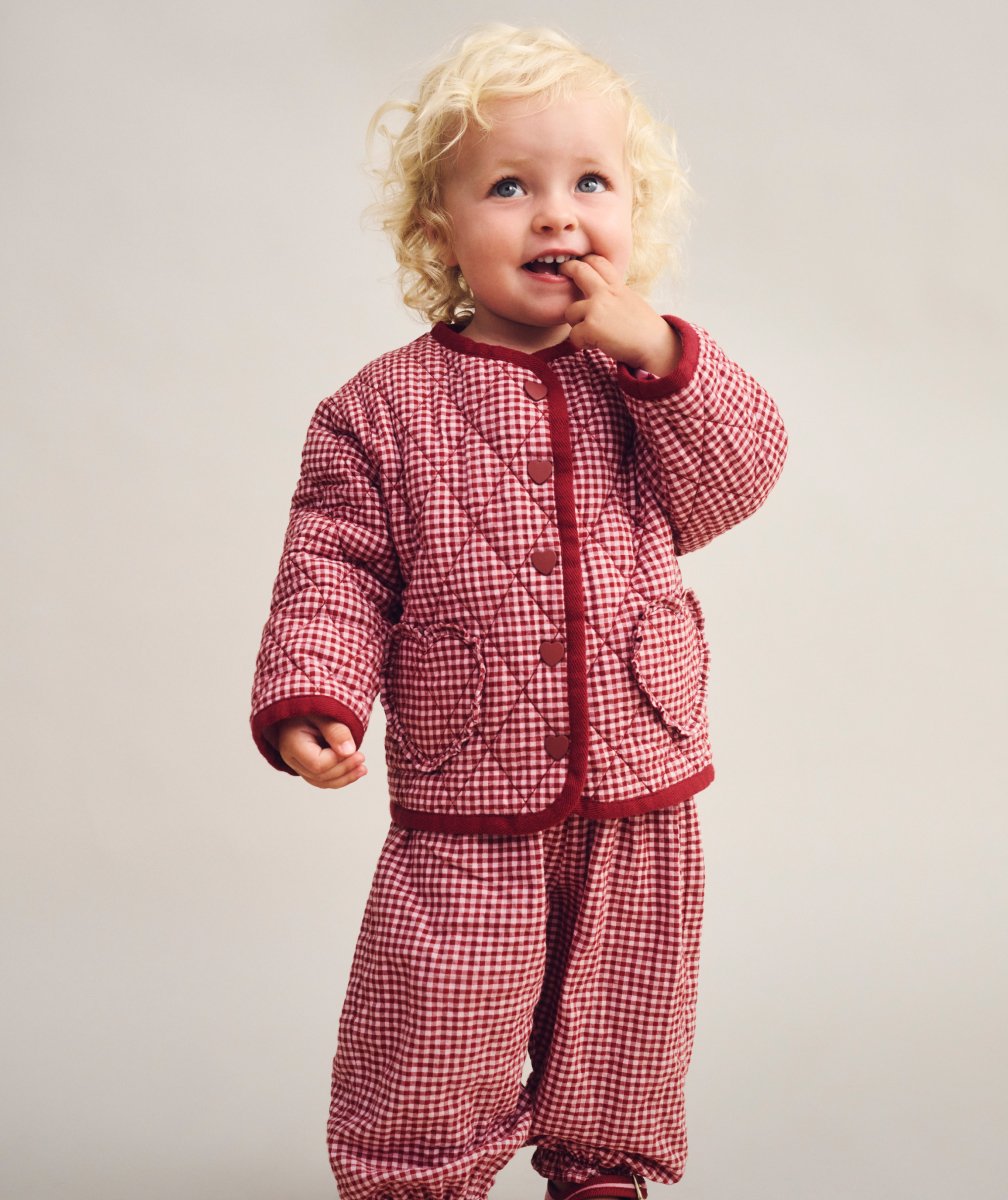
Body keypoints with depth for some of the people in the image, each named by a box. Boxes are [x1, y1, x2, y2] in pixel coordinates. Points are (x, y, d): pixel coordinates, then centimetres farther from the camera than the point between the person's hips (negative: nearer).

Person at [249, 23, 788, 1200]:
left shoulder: (655, 374, 3)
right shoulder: (382, 410, -5)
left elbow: (733, 483, -9)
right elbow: (334, 571, -5)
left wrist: (658, 353, -18)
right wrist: (311, 695, -21)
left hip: (639, 797, 3)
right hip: (465, 813, -3)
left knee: (620, 1026, 18)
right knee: (437, 1041, 2)